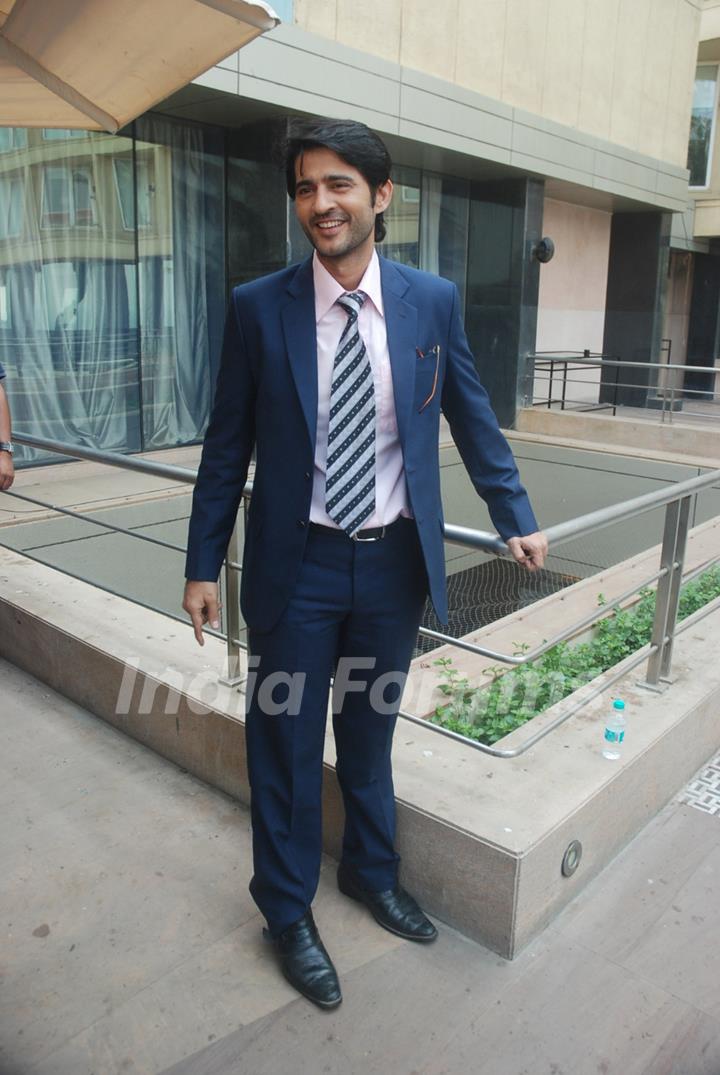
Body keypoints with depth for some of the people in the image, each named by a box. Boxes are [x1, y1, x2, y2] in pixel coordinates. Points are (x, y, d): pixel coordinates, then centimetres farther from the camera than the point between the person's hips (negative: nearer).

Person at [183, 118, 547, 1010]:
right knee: (286, 743, 11)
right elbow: (228, 444, -2)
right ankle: (287, 911, 35)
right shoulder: (258, 307, -5)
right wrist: (203, 563, -1)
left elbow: (473, 420, 8)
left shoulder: (434, 301, -1)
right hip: (297, 565, -1)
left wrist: (516, 518, 7)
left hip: (396, 561, 2)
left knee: (371, 731, 20)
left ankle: (370, 871, 46)